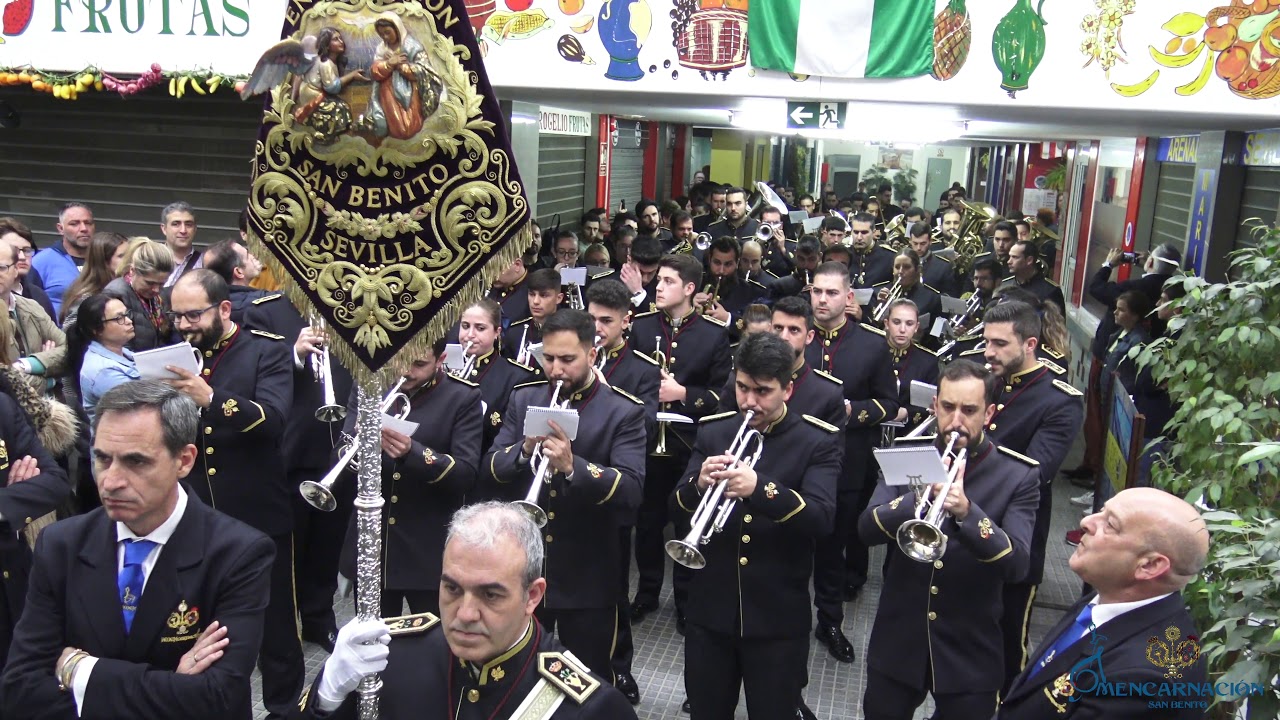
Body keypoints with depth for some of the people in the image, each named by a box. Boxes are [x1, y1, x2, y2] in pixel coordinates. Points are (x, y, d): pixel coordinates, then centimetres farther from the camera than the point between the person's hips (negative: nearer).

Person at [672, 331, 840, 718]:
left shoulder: (818, 441, -7)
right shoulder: (712, 431, 3)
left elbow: (822, 518, -20)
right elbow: (677, 508, -1)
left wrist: (761, 488, -37)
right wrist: (698, 485, -24)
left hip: (778, 617, -3)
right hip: (710, 609, 3)